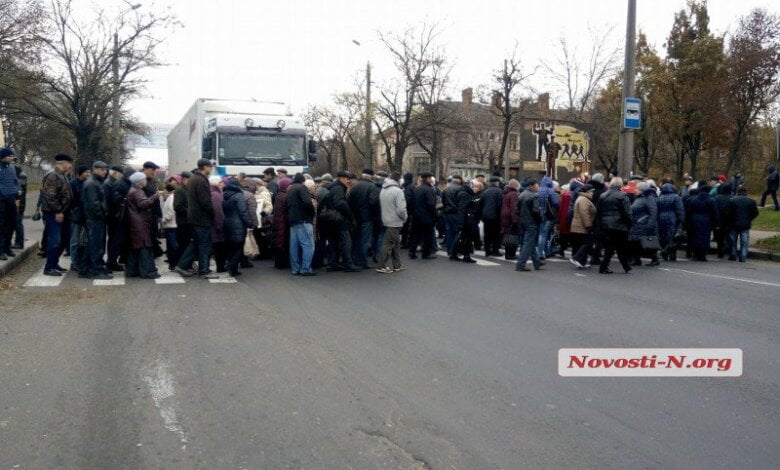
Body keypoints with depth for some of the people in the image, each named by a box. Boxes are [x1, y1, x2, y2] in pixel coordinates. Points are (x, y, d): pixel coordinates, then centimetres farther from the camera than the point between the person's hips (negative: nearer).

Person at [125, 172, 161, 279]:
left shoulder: (133, 191, 19)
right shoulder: (138, 192, -11)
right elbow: (143, 204, -25)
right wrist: (155, 196, -27)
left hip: (135, 224, 10)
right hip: (140, 223, -10)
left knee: (135, 248, 14)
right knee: (145, 247, -8)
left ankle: (132, 270, 18)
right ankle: (147, 271, -8)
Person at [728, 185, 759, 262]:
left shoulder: (732, 201, -5)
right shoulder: (751, 201, 0)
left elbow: (729, 213, -7)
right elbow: (755, 213, 0)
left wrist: (730, 221, 6)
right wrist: (749, 219, 13)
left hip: (734, 224, 0)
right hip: (746, 225, 1)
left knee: (733, 241, 13)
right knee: (744, 242, 4)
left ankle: (733, 255, 16)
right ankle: (743, 257, 1)